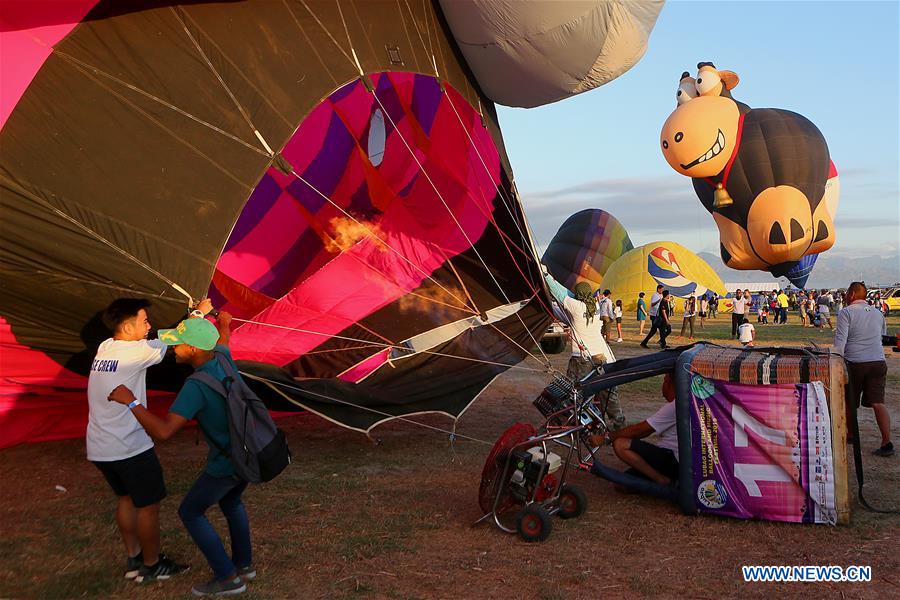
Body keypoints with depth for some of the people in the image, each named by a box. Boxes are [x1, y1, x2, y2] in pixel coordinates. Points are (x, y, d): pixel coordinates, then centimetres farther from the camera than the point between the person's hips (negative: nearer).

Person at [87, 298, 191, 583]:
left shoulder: (104, 348, 5)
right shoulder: (135, 352, -17)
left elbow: (160, 340, 11)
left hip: (99, 448, 8)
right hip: (129, 447, -8)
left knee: (126, 498, 23)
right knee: (149, 505, 8)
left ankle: (133, 559, 33)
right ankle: (151, 565, 21)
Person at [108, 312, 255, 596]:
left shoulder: (196, 386, -28)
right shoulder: (223, 357, -6)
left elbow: (163, 430, -34)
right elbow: (224, 331, 18)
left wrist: (130, 401, -26)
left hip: (226, 463, -8)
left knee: (191, 512, 12)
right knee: (231, 501, 31)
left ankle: (228, 577, 12)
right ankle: (244, 563, 40)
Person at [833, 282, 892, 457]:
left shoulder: (846, 312, -3)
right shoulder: (878, 313, 14)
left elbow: (840, 341, -12)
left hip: (855, 363, -4)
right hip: (878, 362, 4)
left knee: (849, 403, 13)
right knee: (878, 403, -2)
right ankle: (887, 442, -11)